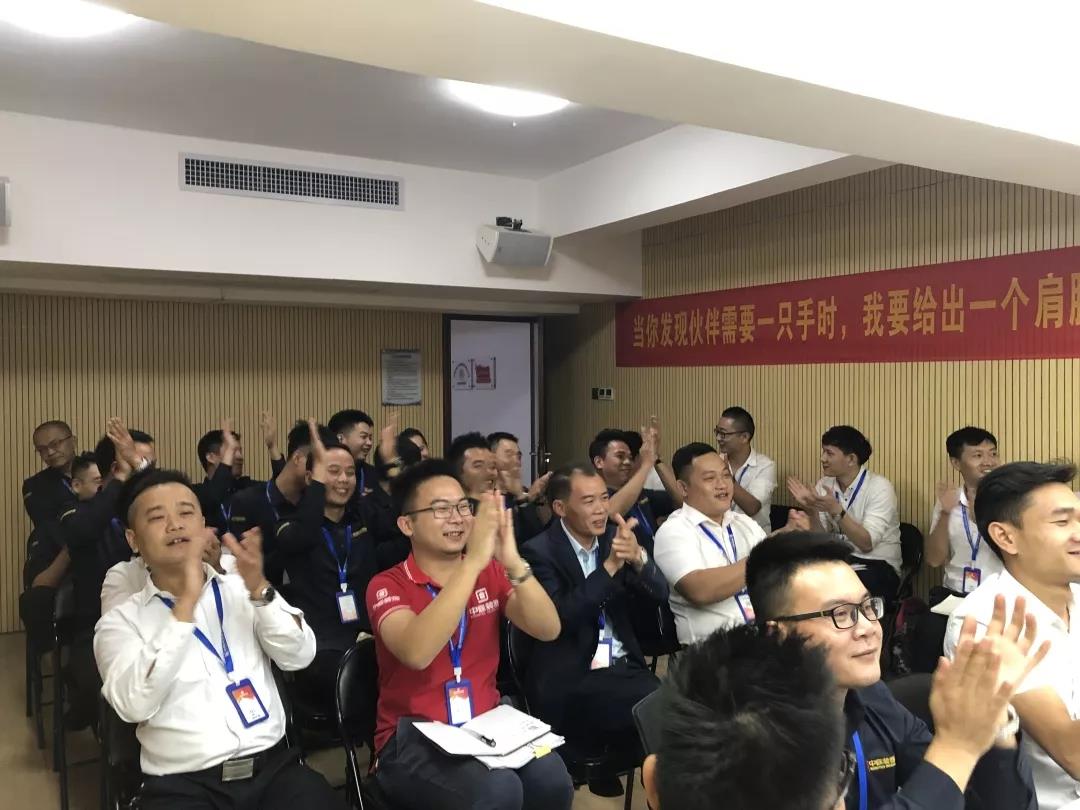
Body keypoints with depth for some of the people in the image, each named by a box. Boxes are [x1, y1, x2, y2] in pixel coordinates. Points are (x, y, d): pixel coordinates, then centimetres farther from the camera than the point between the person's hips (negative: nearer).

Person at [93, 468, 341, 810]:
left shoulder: (241, 590, 10)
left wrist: (259, 588, -15)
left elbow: (299, 656, -1)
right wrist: (187, 601, -16)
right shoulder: (120, 621, 5)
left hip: (274, 766, 1)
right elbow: (134, 705, -12)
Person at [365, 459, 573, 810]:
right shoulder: (387, 585, -7)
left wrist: (513, 563, -25)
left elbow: (548, 630, -9)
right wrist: (473, 561, -32)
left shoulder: (490, 573, 6)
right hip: (412, 740, -3)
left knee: (551, 779, -26)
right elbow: (416, 653, -28)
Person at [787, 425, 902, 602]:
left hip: (878, 566, -4)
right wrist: (811, 509, -19)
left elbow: (866, 543, -21)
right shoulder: (824, 485, 3)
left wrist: (836, 510, -32)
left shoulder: (879, 487, -12)